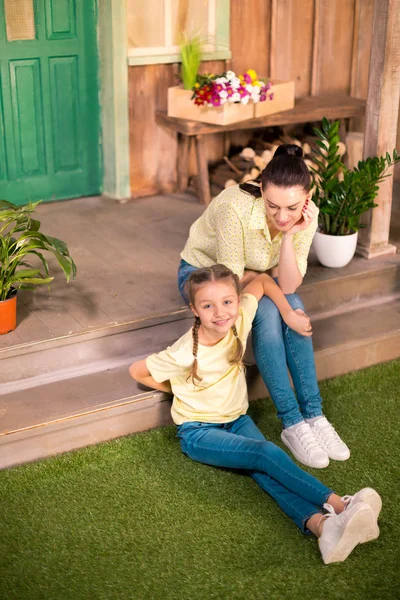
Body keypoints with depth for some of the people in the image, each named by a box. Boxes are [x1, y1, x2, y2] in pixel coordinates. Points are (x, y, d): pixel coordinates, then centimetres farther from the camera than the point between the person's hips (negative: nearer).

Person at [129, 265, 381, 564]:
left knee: (262, 468, -29)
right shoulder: (186, 353, -23)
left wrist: (289, 314, -5)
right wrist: (178, 390, -2)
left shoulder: (240, 319, -13)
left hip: (237, 418, 4)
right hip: (198, 432, -4)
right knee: (266, 453, -30)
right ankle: (340, 505, -38)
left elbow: (262, 280, 4)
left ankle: (320, 524, -53)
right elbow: (137, 371, -9)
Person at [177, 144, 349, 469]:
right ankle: (292, 424, -23)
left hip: (249, 275, 4)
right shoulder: (236, 207, -36)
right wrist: (268, 272, -13)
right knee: (267, 312, -30)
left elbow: (288, 286, -24)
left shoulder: (306, 216, -21)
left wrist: (289, 235, -35)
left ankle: (314, 416, -20)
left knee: (292, 306, -26)